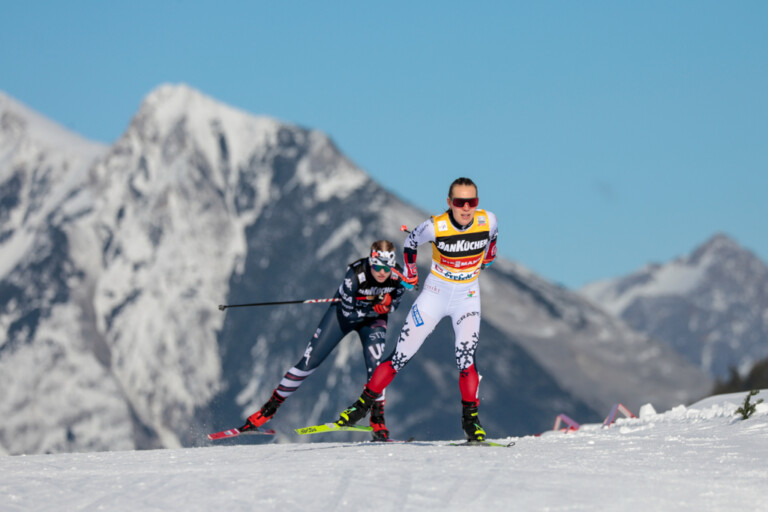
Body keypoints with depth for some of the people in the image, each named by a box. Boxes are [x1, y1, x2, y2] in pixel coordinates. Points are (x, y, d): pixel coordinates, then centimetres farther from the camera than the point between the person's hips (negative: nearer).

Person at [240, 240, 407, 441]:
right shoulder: (356, 274, -34)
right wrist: (375, 308, -29)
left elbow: (391, 305, -5)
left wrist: (384, 304, -25)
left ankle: (378, 419, -12)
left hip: (373, 319, 2)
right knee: (309, 362, -5)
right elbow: (347, 313, -25)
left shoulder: (398, 276, -25)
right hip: (344, 312, -2)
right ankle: (270, 407, 6)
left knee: (374, 363, -24)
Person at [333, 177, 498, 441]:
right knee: (401, 355, 1)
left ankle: (470, 417, -8)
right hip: (435, 293, -1)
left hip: (467, 297, 1)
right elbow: (411, 242, 1)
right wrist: (410, 274, 8)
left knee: (465, 355, -20)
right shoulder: (435, 227, -22)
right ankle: (363, 404, 13)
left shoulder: (488, 221, -17)